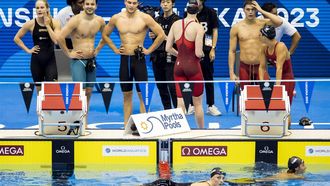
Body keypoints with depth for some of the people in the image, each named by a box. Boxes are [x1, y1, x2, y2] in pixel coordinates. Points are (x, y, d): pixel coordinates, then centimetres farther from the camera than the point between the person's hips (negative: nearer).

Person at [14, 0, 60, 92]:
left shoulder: (54, 23, -4)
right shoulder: (31, 24, -4)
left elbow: (57, 41, -17)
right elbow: (16, 38, 4)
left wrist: (47, 25, -14)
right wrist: (27, 50, -2)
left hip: (50, 60, -1)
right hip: (36, 60, 1)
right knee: (39, 90, 11)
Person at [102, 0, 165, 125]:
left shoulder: (144, 18, -8)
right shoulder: (116, 18, 3)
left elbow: (161, 35, -7)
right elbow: (105, 35, 18)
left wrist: (149, 50, -6)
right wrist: (115, 49, 9)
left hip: (139, 59, -3)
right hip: (124, 59, 3)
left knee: (142, 94, -2)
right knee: (127, 94, 9)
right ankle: (126, 125, 13)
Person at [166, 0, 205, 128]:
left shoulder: (176, 24, 1)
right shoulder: (198, 27, -13)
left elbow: (168, 48, 4)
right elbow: (198, 53, -15)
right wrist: (202, 54, 7)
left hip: (179, 66, 3)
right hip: (193, 66, -3)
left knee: (180, 103, 4)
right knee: (197, 103, 11)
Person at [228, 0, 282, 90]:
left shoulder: (262, 23, -2)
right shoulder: (236, 27, -1)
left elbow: (279, 22, -21)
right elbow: (232, 51, 1)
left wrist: (261, 11, -15)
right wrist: (231, 73, -5)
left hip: (260, 66, 0)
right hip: (244, 67, 1)